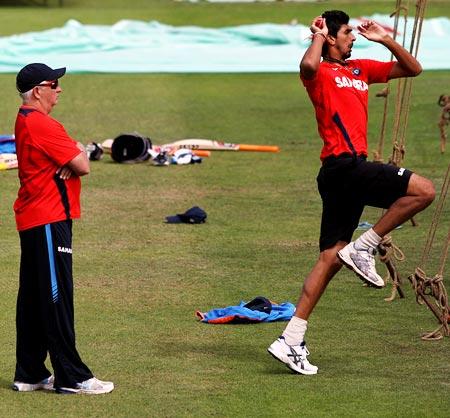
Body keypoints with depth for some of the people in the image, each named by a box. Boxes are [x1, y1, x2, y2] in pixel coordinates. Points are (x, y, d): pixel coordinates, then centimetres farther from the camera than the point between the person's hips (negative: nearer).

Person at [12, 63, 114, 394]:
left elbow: (74, 157, 16)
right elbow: (82, 166, -17)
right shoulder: (43, 125, -16)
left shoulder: (25, 121, 16)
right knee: (57, 297, -8)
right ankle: (71, 377, -6)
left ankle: (30, 375, 18)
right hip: (49, 220, -11)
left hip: (31, 219, 11)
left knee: (32, 298, 13)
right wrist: (79, 156, 5)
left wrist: (73, 155, -7)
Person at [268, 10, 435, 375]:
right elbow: (308, 66, -29)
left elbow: (412, 69, 25)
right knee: (423, 190, -12)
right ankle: (364, 249, -6)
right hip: (345, 166, -9)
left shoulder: (360, 69, 22)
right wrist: (318, 36, -11)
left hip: (341, 174, 9)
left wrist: (386, 40, 12)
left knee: (331, 259, 4)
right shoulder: (320, 73, -3)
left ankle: (292, 341, 2)